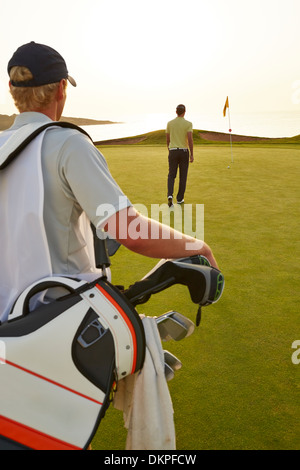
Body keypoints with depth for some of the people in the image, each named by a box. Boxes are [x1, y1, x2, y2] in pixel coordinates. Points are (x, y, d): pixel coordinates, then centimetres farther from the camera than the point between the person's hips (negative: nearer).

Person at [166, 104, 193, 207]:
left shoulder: (170, 123, 4)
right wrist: (192, 154, -8)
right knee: (183, 176, 11)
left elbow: (168, 139, 11)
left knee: (171, 175, 6)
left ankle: (170, 195, -17)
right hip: (184, 151, -1)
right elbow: (190, 139, -14)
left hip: (173, 152, 2)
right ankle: (180, 198, 15)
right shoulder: (188, 124, -5)